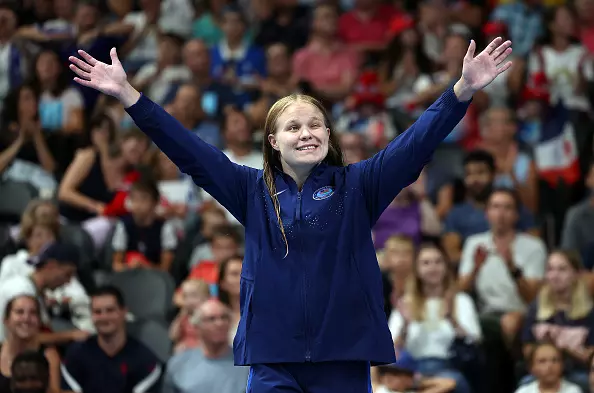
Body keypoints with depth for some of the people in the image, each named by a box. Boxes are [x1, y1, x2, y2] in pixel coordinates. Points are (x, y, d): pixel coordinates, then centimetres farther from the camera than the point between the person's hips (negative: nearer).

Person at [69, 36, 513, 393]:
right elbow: (189, 150, 4)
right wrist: (128, 94, -3)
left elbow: (416, 143, -5)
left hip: (344, 355, 0)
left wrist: (463, 89, -18)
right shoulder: (254, 191, 7)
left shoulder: (357, 186, 4)